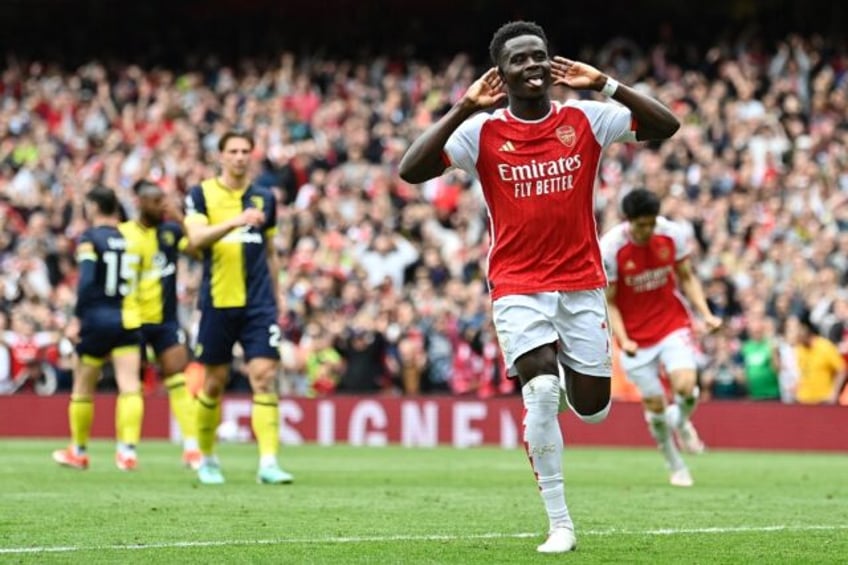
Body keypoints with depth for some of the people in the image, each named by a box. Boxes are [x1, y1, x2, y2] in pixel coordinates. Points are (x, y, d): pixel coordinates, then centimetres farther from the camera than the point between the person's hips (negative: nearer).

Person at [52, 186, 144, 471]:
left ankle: (78, 451, 24)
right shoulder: (130, 238, 7)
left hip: (97, 319, -3)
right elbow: (139, 280, 7)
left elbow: (86, 280, -14)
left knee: (83, 388, 12)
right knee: (129, 386, -5)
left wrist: (77, 317, -12)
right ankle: (128, 450, -20)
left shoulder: (89, 238, -5)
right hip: (128, 320, 3)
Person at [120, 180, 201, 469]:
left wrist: (182, 221, -16)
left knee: (178, 379, -6)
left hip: (166, 320, 2)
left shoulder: (171, 231, 3)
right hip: (134, 322, -2)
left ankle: (191, 447, -7)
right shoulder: (123, 234, -7)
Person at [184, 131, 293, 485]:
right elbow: (195, 239, -17)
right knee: (214, 383, 7)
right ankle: (207, 458, 25)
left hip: (259, 304, 2)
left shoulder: (264, 198, 11)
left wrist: (275, 298, 18)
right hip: (218, 303, -2)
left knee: (264, 377, -11)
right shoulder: (201, 195, 0)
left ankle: (268, 463, -15)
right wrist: (235, 221, -30)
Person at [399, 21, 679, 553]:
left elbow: (666, 125, -6)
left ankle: (568, 376, 41)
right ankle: (560, 524, -11)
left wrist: (606, 85, -16)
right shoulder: (481, 131, -5)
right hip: (518, 285, -2)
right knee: (542, 390, -21)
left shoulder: (584, 120, -1)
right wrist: (464, 108, -21)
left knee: (592, 407, 1)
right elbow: (411, 171, -15)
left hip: (582, 283, 2)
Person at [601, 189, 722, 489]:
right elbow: (608, 302, -9)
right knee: (654, 405, 2)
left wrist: (706, 314, -7)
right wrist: (623, 340, -22)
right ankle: (676, 467, 23)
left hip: (673, 323, 1)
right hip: (636, 336, -1)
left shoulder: (673, 234, -10)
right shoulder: (609, 248, -18)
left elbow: (686, 278, 5)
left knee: (686, 387, -20)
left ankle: (681, 422, 17)